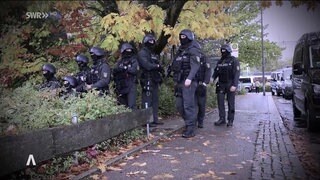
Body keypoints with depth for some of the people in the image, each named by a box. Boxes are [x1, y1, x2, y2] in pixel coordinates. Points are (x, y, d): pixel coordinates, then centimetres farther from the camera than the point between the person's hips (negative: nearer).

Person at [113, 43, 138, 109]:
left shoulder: (134, 60, 2)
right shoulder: (120, 62, 13)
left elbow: (134, 70, -13)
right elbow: (115, 71, 2)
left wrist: (125, 68, -9)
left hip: (131, 86, -4)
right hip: (121, 86, 4)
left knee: (131, 106, -10)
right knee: (122, 105, 11)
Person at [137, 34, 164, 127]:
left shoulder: (153, 54, 22)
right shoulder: (142, 53, -5)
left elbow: (158, 65, 18)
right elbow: (147, 65, -18)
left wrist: (159, 67, -4)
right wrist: (157, 66, -6)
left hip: (154, 80, 9)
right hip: (147, 80, -9)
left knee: (155, 100, 11)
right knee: (147, 101, -8)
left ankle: (155, 119, 19)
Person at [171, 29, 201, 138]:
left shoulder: (193, 49, -4)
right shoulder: (180, 50, 21)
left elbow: (195, 65, -17)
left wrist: (189, 78, -29)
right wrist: (175, 80, 18)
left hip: (188, 81, -8)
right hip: (179, 81, 8)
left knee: (188, 105, -9)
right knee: (179, 105, 9)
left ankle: (190, 129, -3)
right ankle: (189, 123, 24)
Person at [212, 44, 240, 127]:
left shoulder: (234, 60, -6)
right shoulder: (220, 61, 11)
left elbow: (237, 73, -12)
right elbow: (216, 72, 14)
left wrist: (234, 85, -22)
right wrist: (213, 78, -6)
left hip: (230, 85, -5)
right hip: (221, 84, 5)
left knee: (230, 103, 0)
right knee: (220, 101, 0)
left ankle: (230, 120, 6)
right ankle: (222, 119, 7)